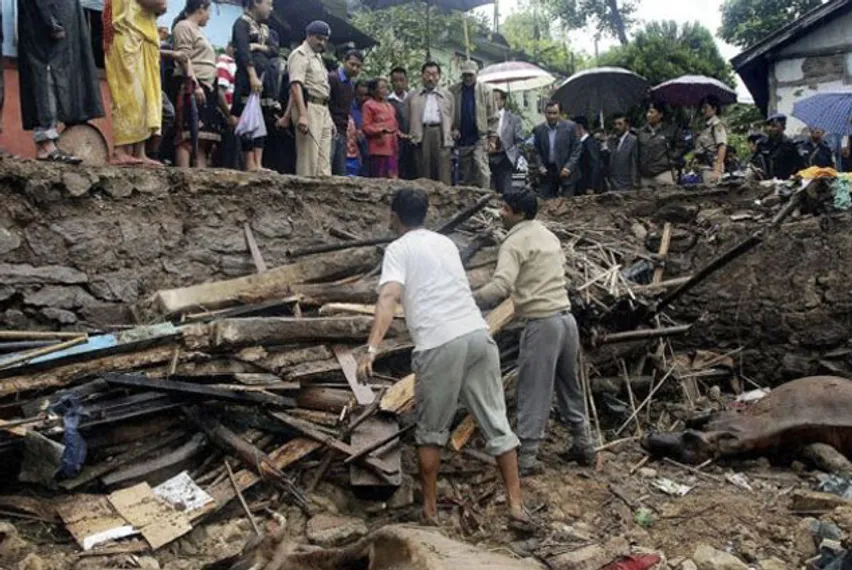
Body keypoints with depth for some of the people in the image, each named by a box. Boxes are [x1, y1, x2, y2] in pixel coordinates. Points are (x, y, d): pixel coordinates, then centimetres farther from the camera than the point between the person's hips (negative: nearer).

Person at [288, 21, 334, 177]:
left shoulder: (318, 56, 24)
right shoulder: (300, 54, -4)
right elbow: (296, 85, -17)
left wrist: (329, 117, 19)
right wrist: (302, 114, -28)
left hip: (323, 109, 9)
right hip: (309, 107, -9)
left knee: (324, 161, 7)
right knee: (308, 159, -10)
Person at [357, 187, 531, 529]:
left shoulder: (398, 248, 5)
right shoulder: (445, 243, 24)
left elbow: (389, 298, -14)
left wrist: (371, 349, -22)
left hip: (440, 345, -5)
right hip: (478, 334, 5)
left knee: (431, 431, 12)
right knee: (497, 424, 10)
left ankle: (430, 509, 20)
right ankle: (516, 504, 11)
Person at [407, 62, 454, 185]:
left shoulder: (447, 95, 20)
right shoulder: (413, 97, 20)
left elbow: (452, 119, 15)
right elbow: (409, 120, 17)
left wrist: (449, 140, 5)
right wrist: (412, 137, 4)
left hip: (441, 134, 0)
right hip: (421, 135, 0)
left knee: (443, 176, -8)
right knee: (424, 177, -2)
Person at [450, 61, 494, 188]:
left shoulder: (485, 90, 3)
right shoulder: (453, 91, 5)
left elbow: (492, 116, 3)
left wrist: (492, 136, -3)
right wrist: (453, 129, -6)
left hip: (480, 137, -2)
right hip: (462, 138, 2)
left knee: (481, 167, -14)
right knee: (464, 172, 8)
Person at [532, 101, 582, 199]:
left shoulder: (570, 126, -3)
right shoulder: (538, 129, 4)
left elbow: (577, 149, -3)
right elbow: (536, 151, 9)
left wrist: (569, 167, -13)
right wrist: (540, 166, -7)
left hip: (566, 171, -2)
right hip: (547, 172, 2)